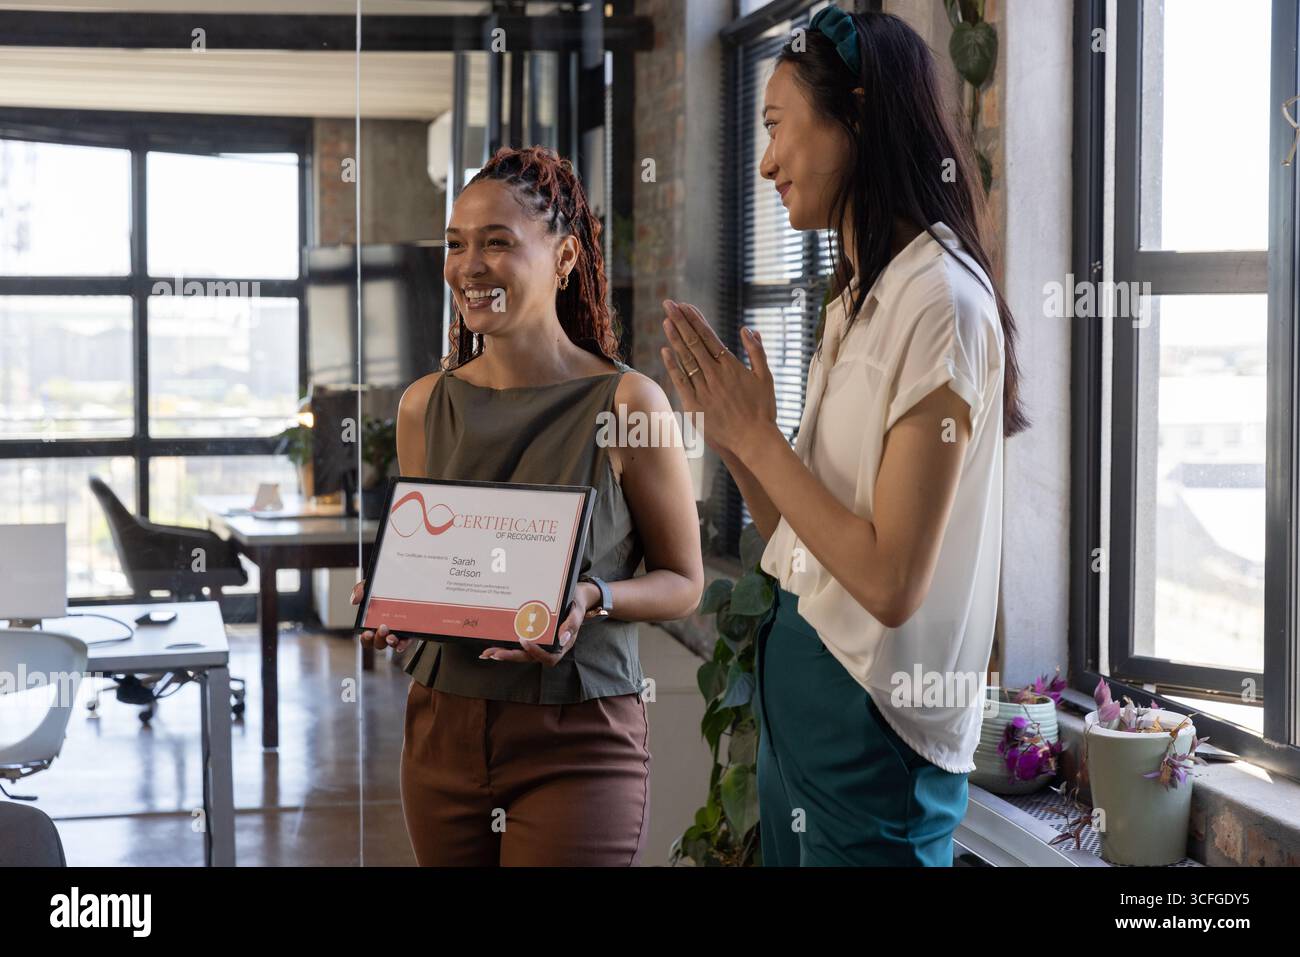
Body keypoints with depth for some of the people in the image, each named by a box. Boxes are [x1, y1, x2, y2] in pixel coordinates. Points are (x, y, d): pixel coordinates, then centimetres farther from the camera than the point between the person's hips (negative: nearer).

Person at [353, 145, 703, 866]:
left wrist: (592, 598, -19)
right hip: (442, 726, 4)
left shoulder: (626, 403, -8)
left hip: (577, 740, -4)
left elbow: (682, 581, -1)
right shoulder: (424, 406, 5)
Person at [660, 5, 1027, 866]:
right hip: (801, 687, 9)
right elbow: (805, 538, 11)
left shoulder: (939, 300, -18)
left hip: (873, 723, -9)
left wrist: (760, 438, -15)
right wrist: (732, 437, -1)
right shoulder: (859, 302, 11)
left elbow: (890, 582, -23)